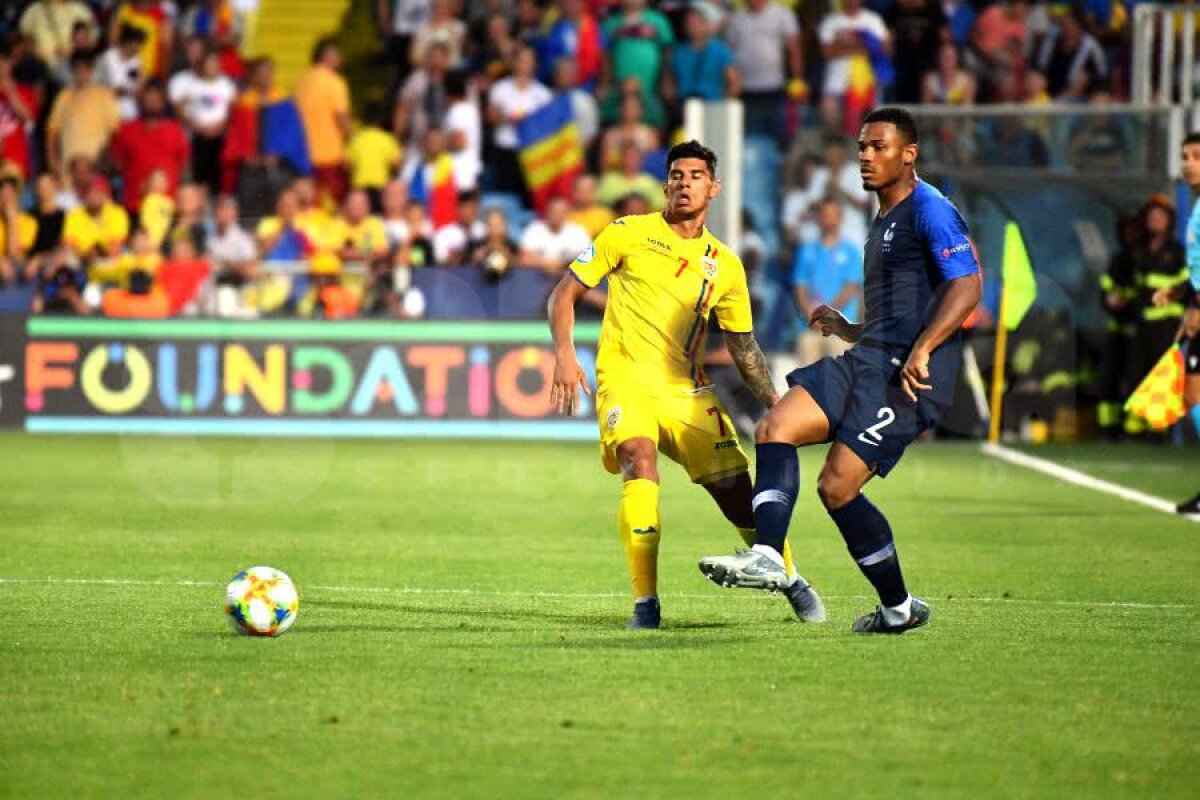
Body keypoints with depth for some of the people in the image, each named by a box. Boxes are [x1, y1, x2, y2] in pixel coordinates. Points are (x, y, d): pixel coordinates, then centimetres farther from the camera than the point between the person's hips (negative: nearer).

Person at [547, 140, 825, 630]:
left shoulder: (725, 265, 11)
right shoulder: (629, 235, 1)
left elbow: (742, 343, 20)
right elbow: (565, 291, 3)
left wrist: (773, 400, 8)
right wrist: (564, 354, -12)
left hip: (687, 391, 3)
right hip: (626, 381, -3)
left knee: (738, 492, 0)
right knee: (641, 465, -31)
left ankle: (790, 581, 27)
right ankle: (645, 602, -26)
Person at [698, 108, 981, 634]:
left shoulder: (929, 210, -5)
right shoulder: (882, 223, 26)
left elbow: (967, 286, -18)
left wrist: (921, 351, -26)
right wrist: (846, 330, 17)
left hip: (906, 373, -9)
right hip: (867, 361, 10)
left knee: (837, 488, -13)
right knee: (774, 429, -9)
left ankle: (899, 607, 1)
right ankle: (768, 557, -20)